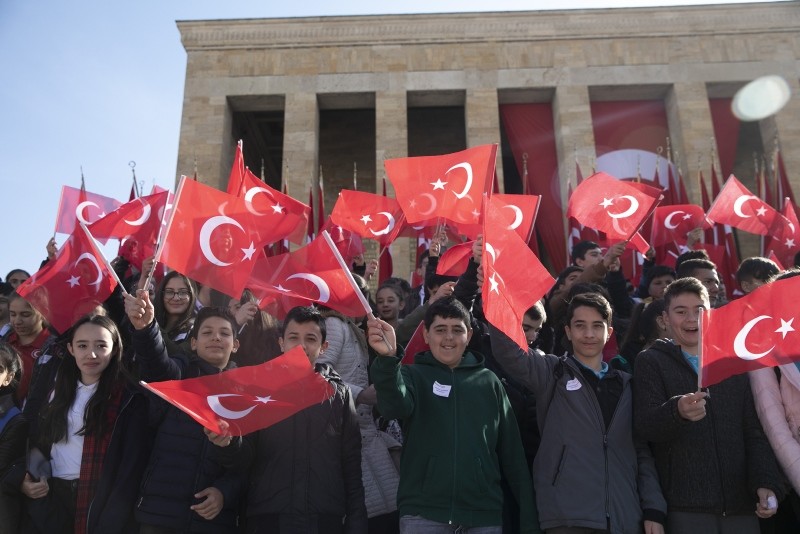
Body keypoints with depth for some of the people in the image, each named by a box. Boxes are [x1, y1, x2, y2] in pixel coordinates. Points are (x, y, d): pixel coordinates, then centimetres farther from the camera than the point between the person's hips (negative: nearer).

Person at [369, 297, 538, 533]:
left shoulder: (488, 382, 8)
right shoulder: (414, 375, 3)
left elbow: (512, 452, 8)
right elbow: (396, 406, -20)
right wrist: (387, 358, -39)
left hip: (484, 515, 2)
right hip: (423, 513, -2)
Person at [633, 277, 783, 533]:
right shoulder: (650, 362, 2)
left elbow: (755, 431, 11)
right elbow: (644, 424, -12)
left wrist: (767, 483, -3)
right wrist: (677, 410, -32)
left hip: (740, 503, 3)